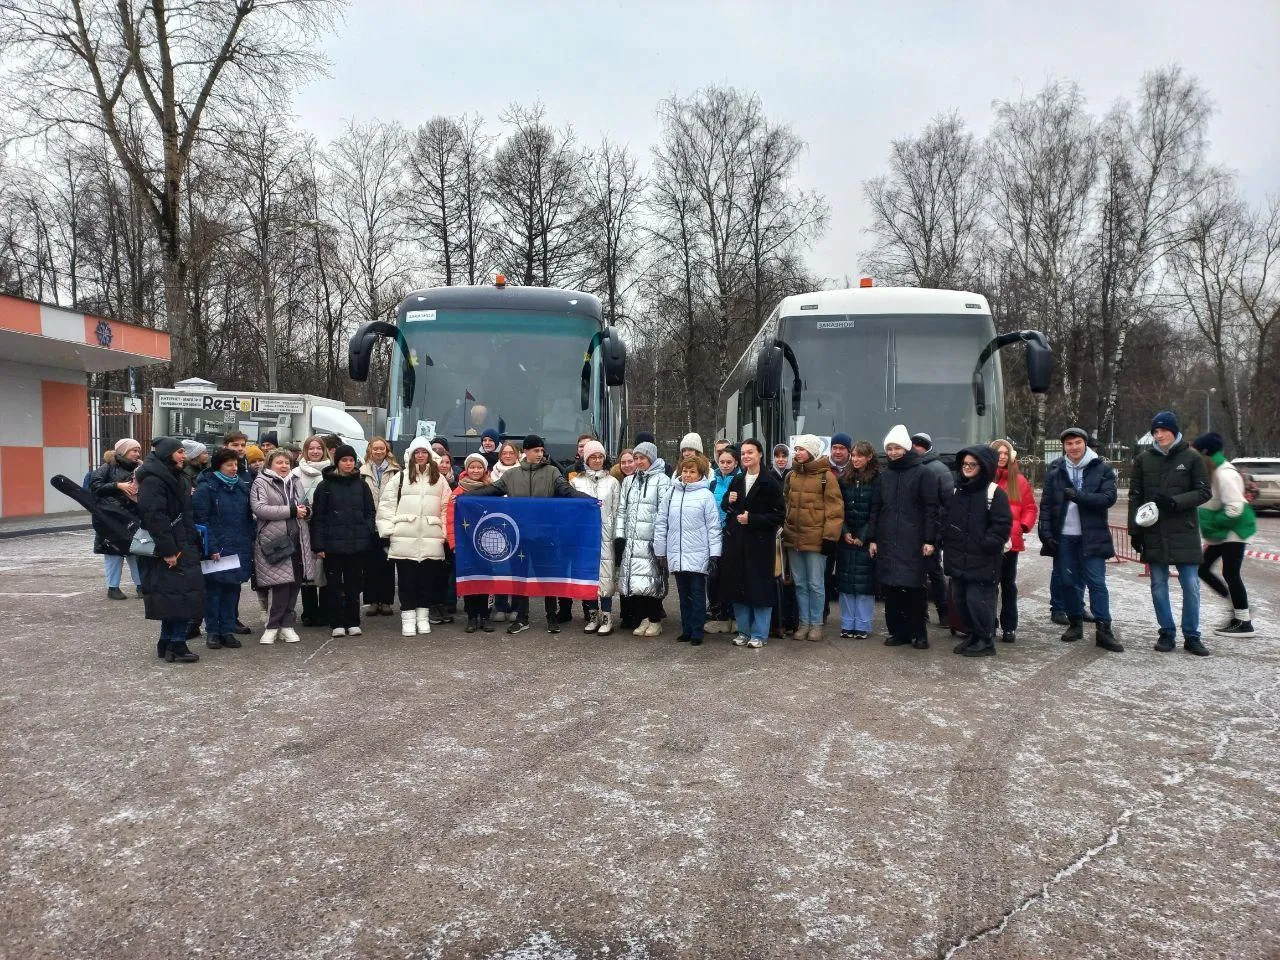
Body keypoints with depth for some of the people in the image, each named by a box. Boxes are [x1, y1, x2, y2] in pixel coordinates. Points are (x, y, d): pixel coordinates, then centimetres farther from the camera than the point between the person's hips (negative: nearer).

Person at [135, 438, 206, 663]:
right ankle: (176, 646, -4)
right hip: (170, 549, -10)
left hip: (181, 546, 10)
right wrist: (168, 550, -24)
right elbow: (154, 517, -22)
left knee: (174, 596, 11)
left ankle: (166, 645, 18)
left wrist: (192, 545, 17)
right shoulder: (153, 480, -13)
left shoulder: (174, 478, 18)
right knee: (180, 593, -9)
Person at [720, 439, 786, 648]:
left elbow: (780, 514, -9)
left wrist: (752, 519, -17)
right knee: (737, 586, 7)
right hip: (736, 540, 5)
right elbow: (724, 505, 21)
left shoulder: (770, 482, -7)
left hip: (760, 542, -5)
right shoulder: (737, 480, 11)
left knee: (760, 588, -2)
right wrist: (729, 500, -3)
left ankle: (759, 634, 9)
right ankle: (743, 631, 19)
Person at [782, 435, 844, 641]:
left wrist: (830, 537, -14)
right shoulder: (792, 475, 11)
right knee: (800, 584, 12)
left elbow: (835, 509, -10)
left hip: (815, 538, -5)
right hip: (793, 537, 6)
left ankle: (816, 624, 14)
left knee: (815, 584, 2)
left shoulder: (826, 476, -7)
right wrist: (783, 529, 13)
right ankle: (804, 622, 21)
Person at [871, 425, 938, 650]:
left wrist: (930, 540, -11)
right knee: (891, 589, 4)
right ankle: (898, 631, 13)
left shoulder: (922, 474, -1)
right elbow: (877, 509, 17)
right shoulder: (884, 475, 15)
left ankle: (919, 633, 8)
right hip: (887, 542, 5)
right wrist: (874, 538, 11)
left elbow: (931, 508, -6)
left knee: (915, 589, -2)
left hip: (914, 543, -5)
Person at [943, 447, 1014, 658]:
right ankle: (974, 635, 27)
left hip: (982, 560, -7)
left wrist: (986, 545, -15)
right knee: (960, 599, 12)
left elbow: (1002, 524, -12)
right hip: (958, 558, 7)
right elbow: (945, 518, 17)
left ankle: (986, 641, 8)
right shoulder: (955, 491, 13)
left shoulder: (995, 493, -8)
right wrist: (948, 542, 6)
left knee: (978, 600, -6)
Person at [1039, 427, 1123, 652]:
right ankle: (1075, 624, 21)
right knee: (1070, 582, 9)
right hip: (1063, 536, 2)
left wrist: (1078, 495, -21)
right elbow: (1046, 504, 5)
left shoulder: (1102, 469, 0)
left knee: (1097, 582, -3)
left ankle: (1104, 630, 1)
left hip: (1092, 536, -2)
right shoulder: (1055, 469, 6)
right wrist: (1046, 533, -3)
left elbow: (1109, 498, -11)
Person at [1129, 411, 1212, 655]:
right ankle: (1167, 633, 18)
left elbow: (1204, 493, -1)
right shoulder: (1143, 459, 5)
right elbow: (1134, 496, 7)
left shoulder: (1192, 458, -1)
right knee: (1159, 585, 7)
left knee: (1191, 585, 0)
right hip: (1153, 533, 2)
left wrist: (1174, 501, -16)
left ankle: (1191, 636, 12)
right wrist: (1135, 529, 2)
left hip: (1184, 532, -2)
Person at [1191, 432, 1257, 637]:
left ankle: (1244, 623, 6)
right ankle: (1239, 609, 21)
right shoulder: (1212, 472, 7)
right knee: (1203, 569, 11)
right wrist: (1208, 523, 5)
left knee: (1230, 574, -4)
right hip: (1221, 533, 10)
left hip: (1233, 532, -10)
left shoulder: (1225, 474, -22)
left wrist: (1211, 523, -20)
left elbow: (1235, 508, -26)